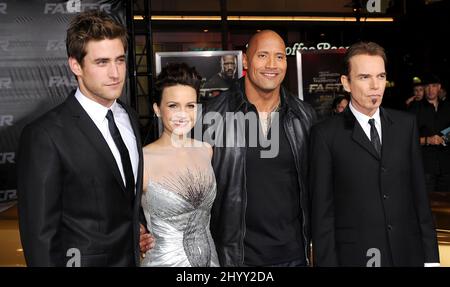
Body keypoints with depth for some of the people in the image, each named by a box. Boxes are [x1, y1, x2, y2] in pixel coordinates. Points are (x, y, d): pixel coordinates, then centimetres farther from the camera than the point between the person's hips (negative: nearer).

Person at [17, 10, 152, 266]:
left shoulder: (130, 116, 1)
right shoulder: (45, 136, -21)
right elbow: (40, 234, -17)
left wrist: (141, 233, 4)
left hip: (136, 255, 6)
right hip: (85, 259, -5)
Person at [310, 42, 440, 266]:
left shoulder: (406, 124, 4)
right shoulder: (326, 134, -8)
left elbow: (419, 192, 5)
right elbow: (322, 211, -7)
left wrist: (430, 256, 4)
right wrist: (327, 262, -9)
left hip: (409, 253, 3)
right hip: (355, 256, -3)